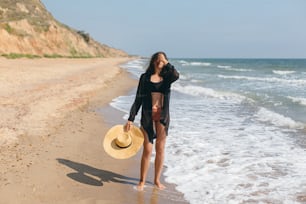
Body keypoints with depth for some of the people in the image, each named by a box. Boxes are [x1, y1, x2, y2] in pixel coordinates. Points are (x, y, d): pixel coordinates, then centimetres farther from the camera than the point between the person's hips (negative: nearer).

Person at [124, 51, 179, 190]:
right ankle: (142, 181, 15)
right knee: (147, 150, 0)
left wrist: (166, 62, -13)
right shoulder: (145, 77, 3)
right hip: (148, 116, -2)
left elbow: (176, 76, -21)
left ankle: (157, 180, 22)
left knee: (160, 149, 8)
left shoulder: (166, 78, 5)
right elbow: (138, 99, 1)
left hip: (162, 117, 2)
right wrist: (131, 119, -4)